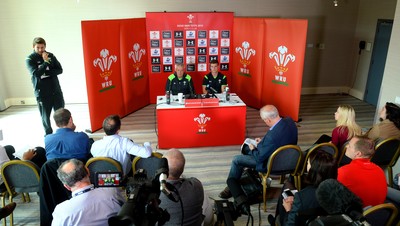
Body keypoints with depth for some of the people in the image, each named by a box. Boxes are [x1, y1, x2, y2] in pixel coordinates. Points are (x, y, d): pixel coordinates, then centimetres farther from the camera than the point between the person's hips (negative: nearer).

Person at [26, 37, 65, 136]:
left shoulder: (50, 56, 3)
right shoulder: (30, 59, -5)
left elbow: (59, 70, -1)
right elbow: (36, 73, -18)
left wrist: (46, 72, -15)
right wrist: (46, 62, -20)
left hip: (56, 90, 2)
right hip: (42, 92, -2)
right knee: (45, 116, 5)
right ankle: (49, 134, 22)